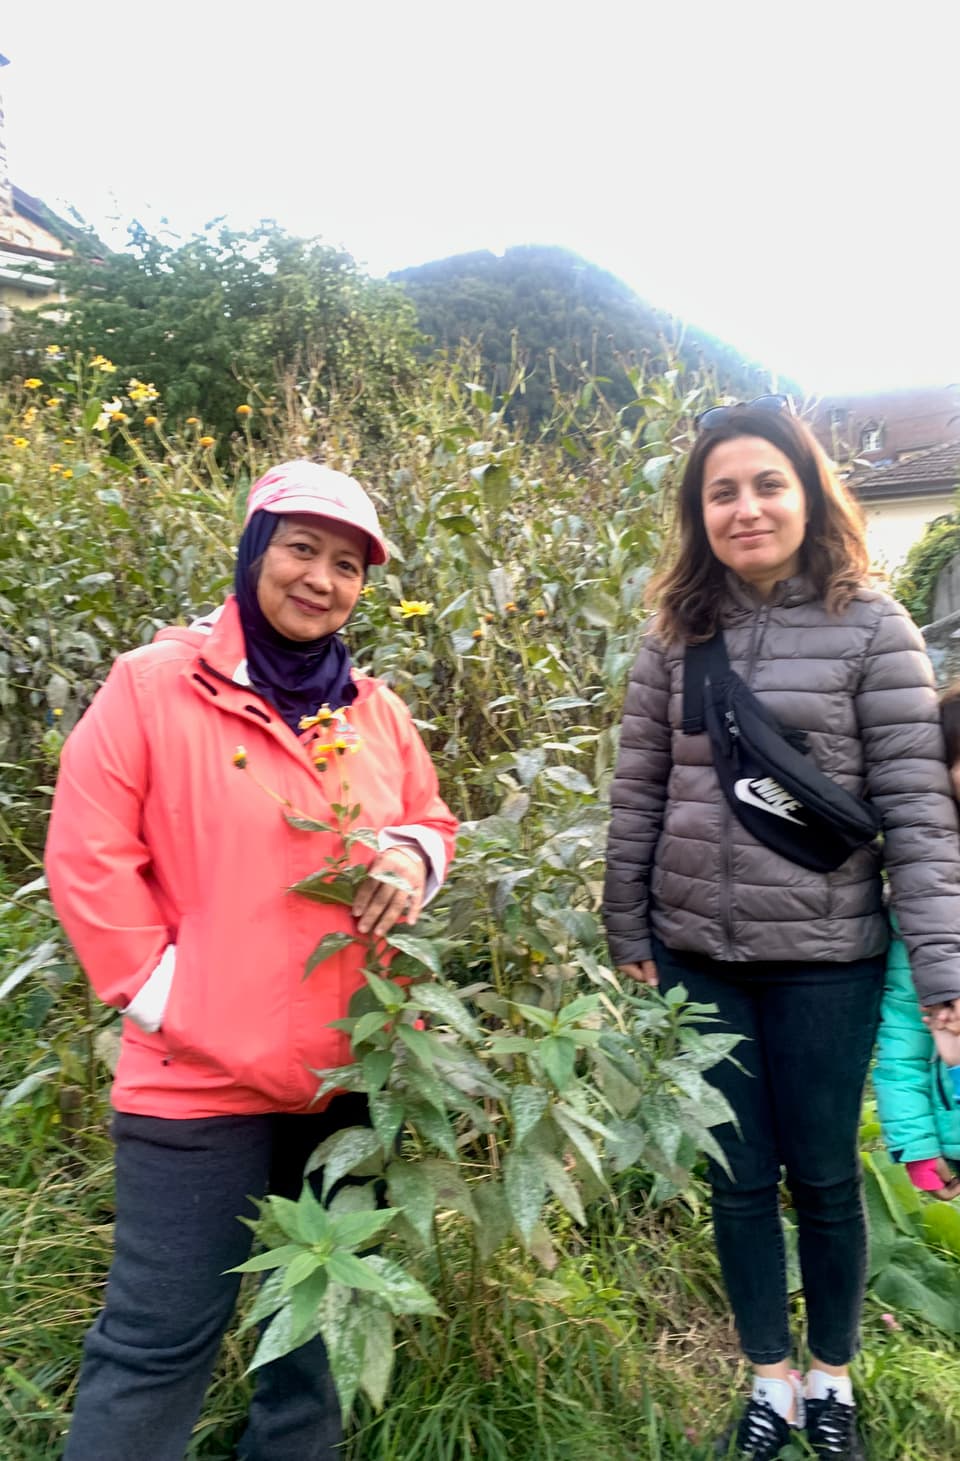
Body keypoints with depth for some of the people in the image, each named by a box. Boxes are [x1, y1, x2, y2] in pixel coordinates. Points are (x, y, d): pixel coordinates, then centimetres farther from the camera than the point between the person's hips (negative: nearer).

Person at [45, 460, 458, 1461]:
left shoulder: (376, 710, 7)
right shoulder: (153, 684, -9)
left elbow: (430, 821, 17)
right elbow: (87, 857, -9)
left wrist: (415, 857, -6)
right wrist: (157, 988, -13)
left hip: (358, 1069, 6)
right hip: (201, 1073, -5)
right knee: (165, 1333, 6)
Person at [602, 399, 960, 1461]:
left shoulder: (870, 628, -6)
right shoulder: (676, 635, 3)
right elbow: (637, 797, 5)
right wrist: (629, 934, 4)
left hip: (825, 956, -2)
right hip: (699, 954, 3)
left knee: (822, 1174, 14)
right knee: (738, 1179, 14)